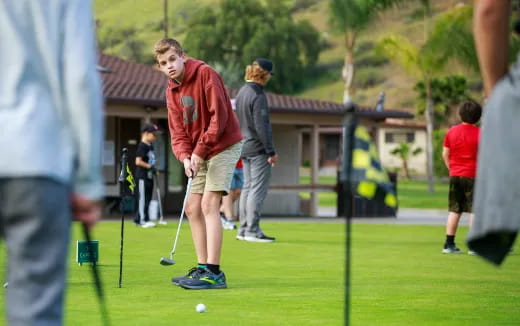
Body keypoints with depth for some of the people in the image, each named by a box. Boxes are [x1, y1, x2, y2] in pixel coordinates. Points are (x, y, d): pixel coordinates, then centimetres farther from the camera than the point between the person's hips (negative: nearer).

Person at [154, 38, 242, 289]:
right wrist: (185, 156, -16)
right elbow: (177, 131, 4)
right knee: (193, 208, 8)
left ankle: (214, 273, -20)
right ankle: (203, 268, 15)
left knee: (209, 204, -17)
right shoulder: (171, 90, 8)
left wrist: (200, 150, -20)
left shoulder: (205, 74, -14)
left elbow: (219, 115, -20)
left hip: (224, 146, -8)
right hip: (199, 155, 8)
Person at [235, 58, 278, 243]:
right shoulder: (258, 95, -15)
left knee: (248, 187, 13)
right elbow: (261, 126, -19)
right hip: (258, 149, -9)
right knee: (258, 189, -7)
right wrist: (271, 151, -16)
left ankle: (244, 229, 15)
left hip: (245, 148, 9)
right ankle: (253, 231, -8)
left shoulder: (241, 93, 13)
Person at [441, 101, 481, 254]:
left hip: (455, 175, 5)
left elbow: (445, 154, 8)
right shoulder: (479, 133, -8)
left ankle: (449, 244, 11)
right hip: (472, 175, -4)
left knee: (454, 210, 11)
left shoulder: (452, 131, 5)